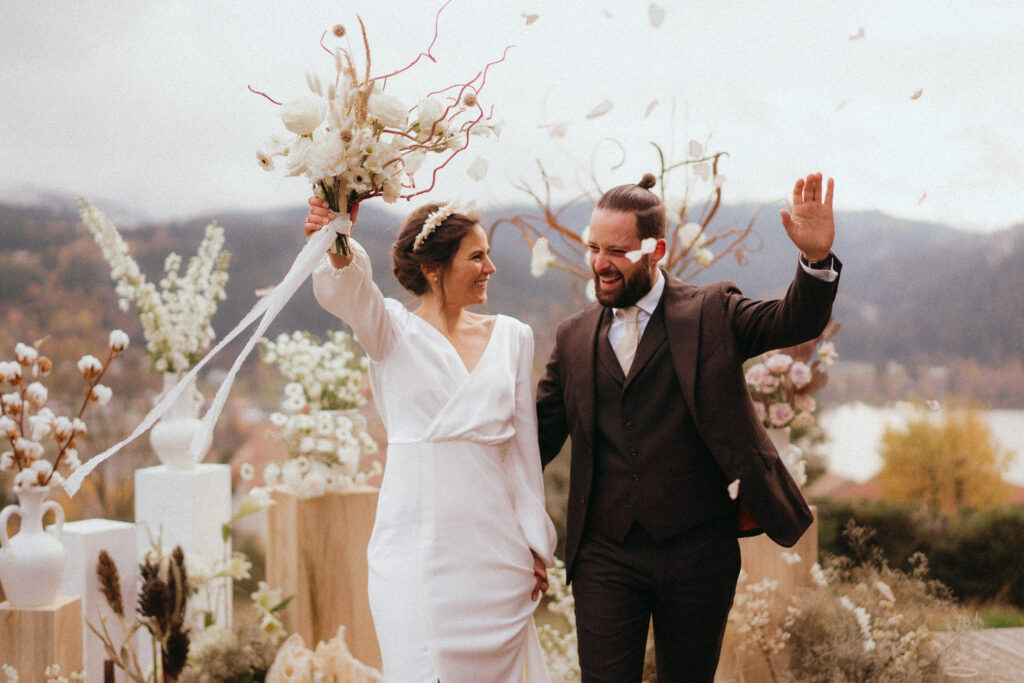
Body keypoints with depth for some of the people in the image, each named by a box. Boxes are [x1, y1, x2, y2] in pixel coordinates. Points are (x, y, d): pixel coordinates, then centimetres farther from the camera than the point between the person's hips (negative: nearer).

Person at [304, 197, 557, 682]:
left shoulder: (511, 336, 9)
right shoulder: (393, 330, 0)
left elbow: (524, 444, 10)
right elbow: (346, 290, -22)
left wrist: (536, 544, 9)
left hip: (493, 544, 3)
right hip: (416, 546, -3)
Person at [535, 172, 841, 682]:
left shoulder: (710, 313, 1)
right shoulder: (574, 337, 7)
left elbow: (795, 322, -11)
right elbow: (538, 434, 10)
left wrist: (817, 258, -30)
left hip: (698, 552, -1)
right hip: (604, 557, 1)